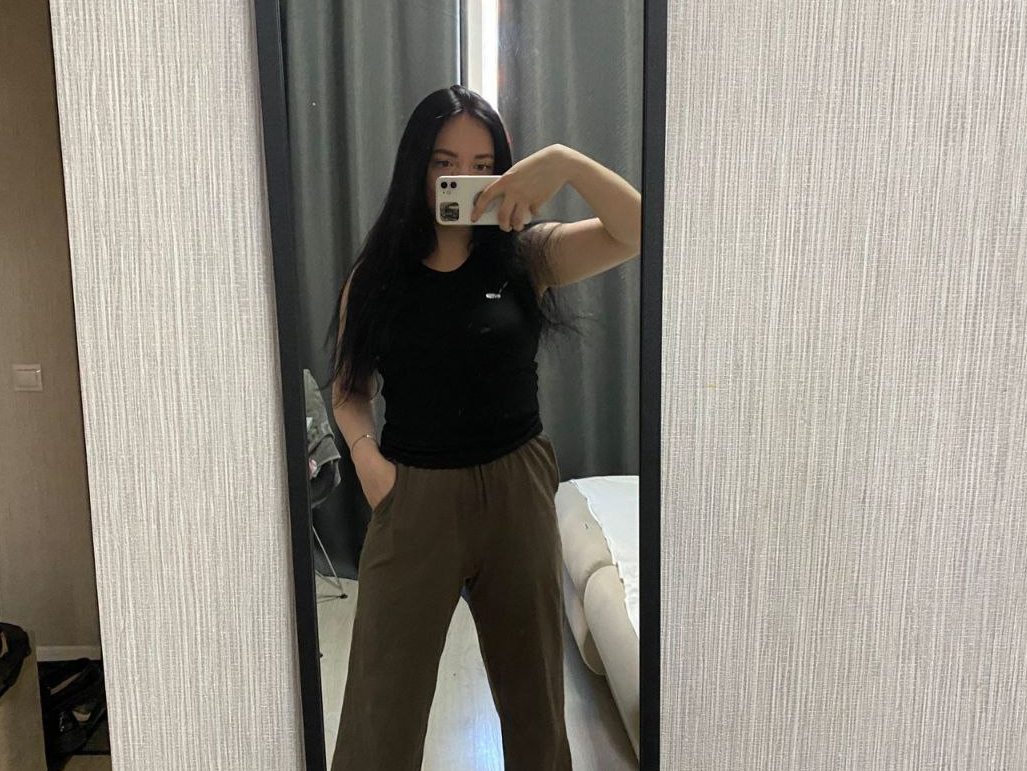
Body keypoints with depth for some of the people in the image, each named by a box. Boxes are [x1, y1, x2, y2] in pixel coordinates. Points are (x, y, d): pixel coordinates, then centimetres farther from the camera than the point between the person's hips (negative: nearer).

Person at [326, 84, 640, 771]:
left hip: (516, 491, 0)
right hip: (413, 497, 0)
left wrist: (566, 161, -28)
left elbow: (642, 232, -17)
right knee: (383, 701, 7)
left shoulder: (527, 255, -4)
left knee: (533, 689, 18)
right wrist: (366, 454, -10)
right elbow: (349, 388, 7)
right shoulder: (377, 275, 1)